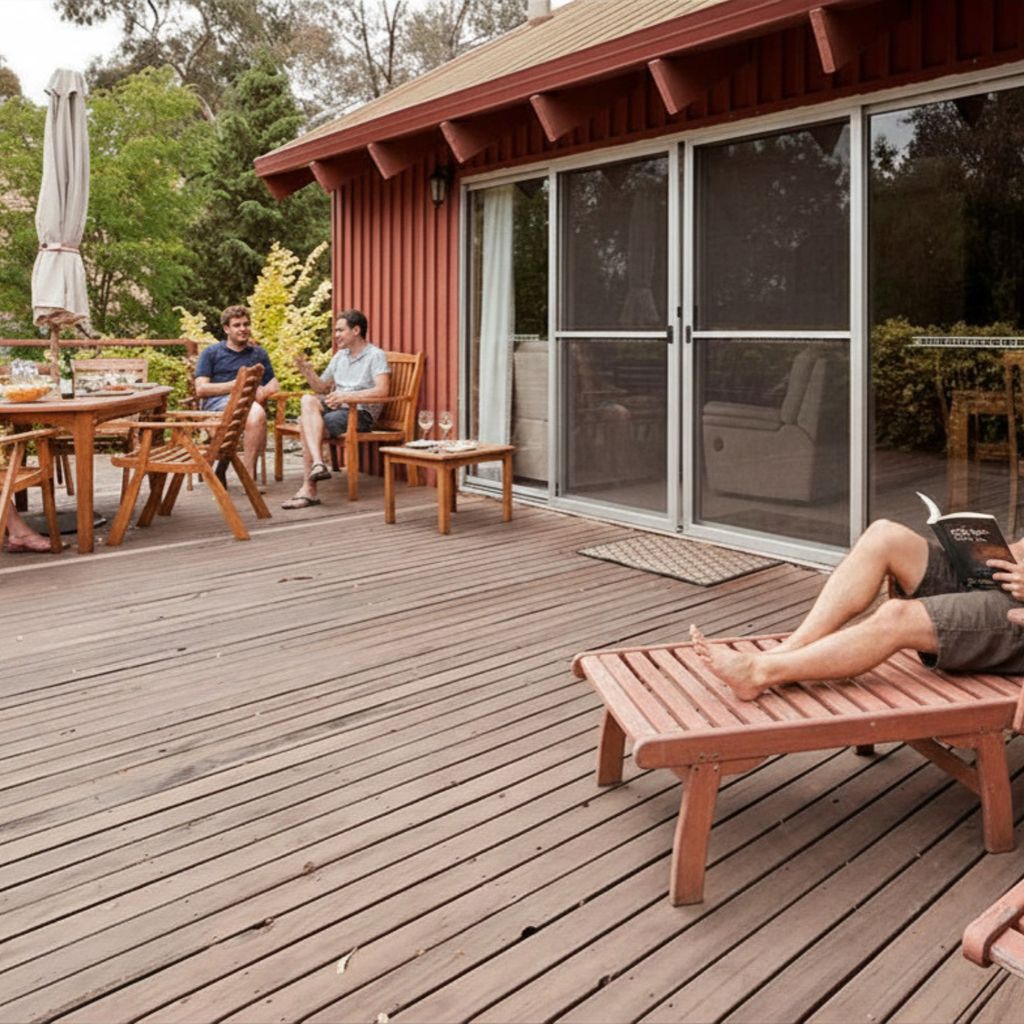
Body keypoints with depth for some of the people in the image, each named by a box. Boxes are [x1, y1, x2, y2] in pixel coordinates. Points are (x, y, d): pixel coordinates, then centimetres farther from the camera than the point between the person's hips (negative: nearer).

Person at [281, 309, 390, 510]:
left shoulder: (375, 356, -3)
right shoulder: (339, 356, 20)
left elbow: (382, 391, -19)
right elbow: (322, 388, 23)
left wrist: (346, 395, -25)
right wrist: (307, 372, 3)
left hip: (361, 413, -7)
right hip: (336, 408, 7)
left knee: (308, 424, -27)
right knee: (308, 401, -25)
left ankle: (308, 488, -23)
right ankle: (318, 464, -38)